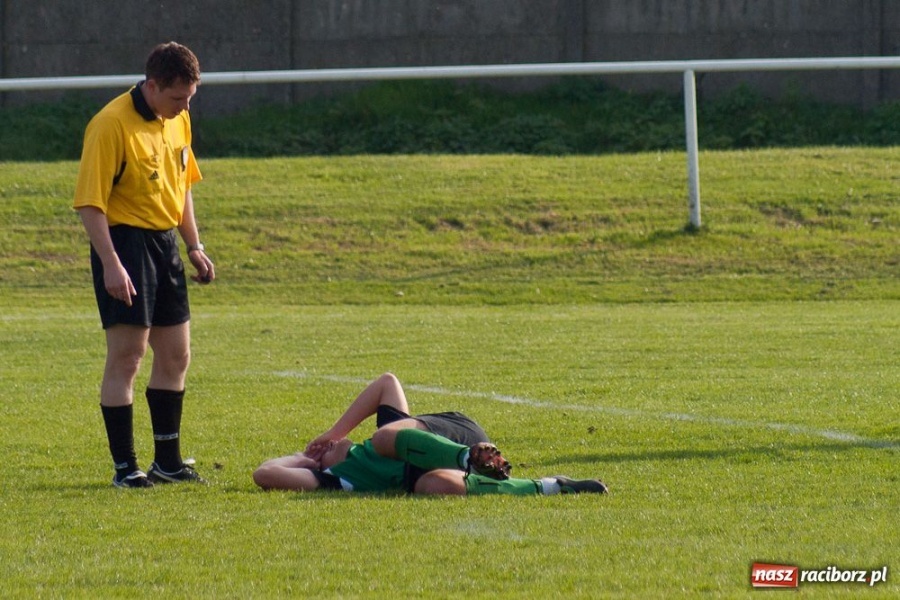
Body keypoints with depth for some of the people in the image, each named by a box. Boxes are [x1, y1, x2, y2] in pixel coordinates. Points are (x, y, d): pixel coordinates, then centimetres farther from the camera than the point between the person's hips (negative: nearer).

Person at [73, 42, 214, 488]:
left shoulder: (178, 121, 8)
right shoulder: (111, 125, -17)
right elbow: (90, 202, -19)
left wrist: (194, 247, 17)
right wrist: (111, 265, -24)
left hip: (165, 243, 8)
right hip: (125, 243, -8)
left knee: (176, 354, 12)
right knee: (125, 358, -7)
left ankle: (168, 460, 22)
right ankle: (125, 467, -2)